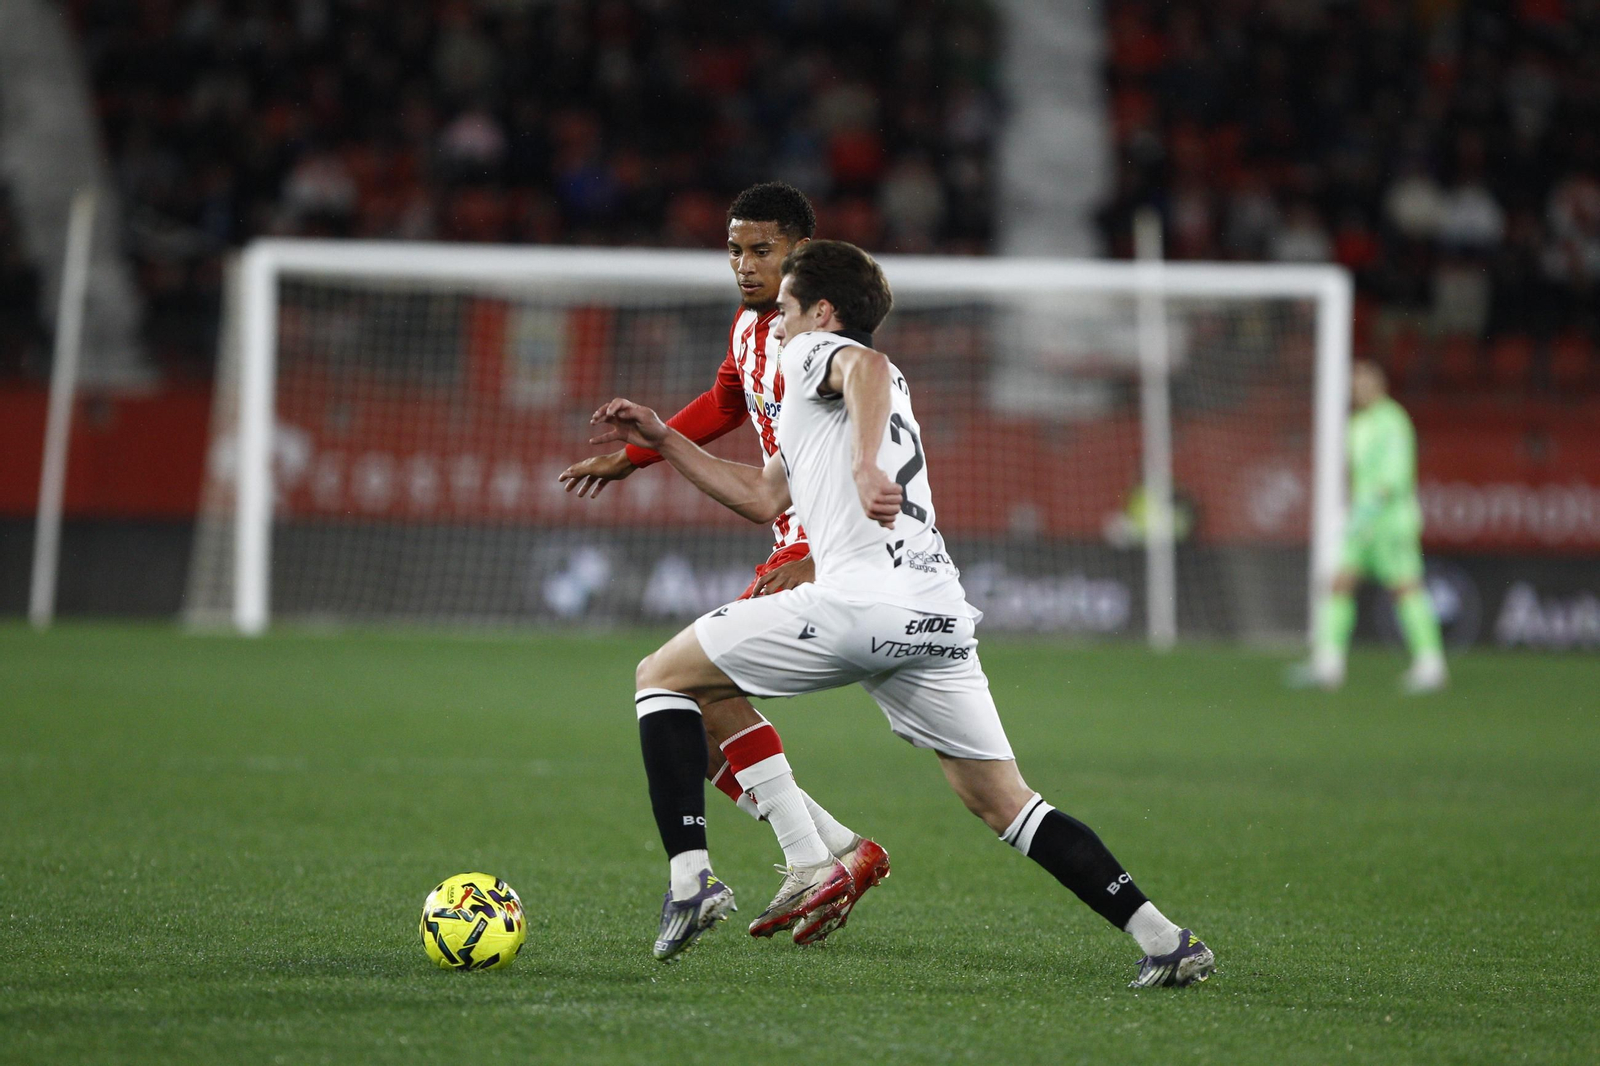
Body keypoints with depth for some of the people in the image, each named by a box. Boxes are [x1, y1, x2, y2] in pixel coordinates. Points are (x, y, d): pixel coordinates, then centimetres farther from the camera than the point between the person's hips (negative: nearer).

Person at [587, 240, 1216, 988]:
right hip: (939, 614, 8)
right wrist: (660, 440, 42)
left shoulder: (814, 352, 10)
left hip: (857, 601, -8)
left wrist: (865, 465, -35)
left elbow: (869, 366, -18)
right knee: (1002, 802, 11)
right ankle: (1163, 940, -2)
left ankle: (690, 876, -5)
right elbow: (763, 499, 41)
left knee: (661, 675, 9)